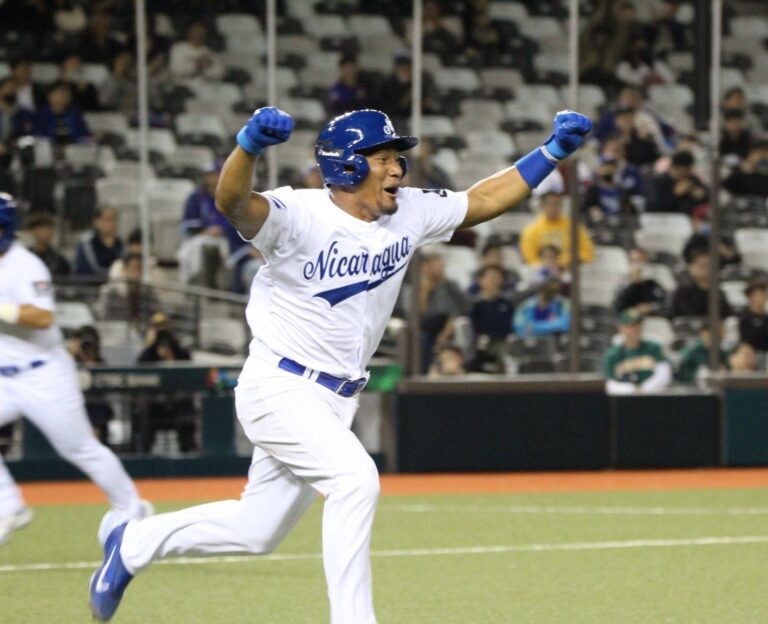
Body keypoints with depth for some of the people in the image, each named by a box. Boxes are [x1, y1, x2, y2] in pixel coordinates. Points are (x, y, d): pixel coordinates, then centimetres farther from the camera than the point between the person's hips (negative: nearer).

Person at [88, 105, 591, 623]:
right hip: (279, 388, -7)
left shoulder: (410, 214, 0)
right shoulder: (300, 216, -21)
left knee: (258, 531, 14)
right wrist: (250, 145, -61)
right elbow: (233, 202, -40)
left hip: (336, 400, 7)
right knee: (355, 478, -27)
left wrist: (553, 153, -2)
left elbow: (484, 200, 9)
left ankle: (134, 544, 35)